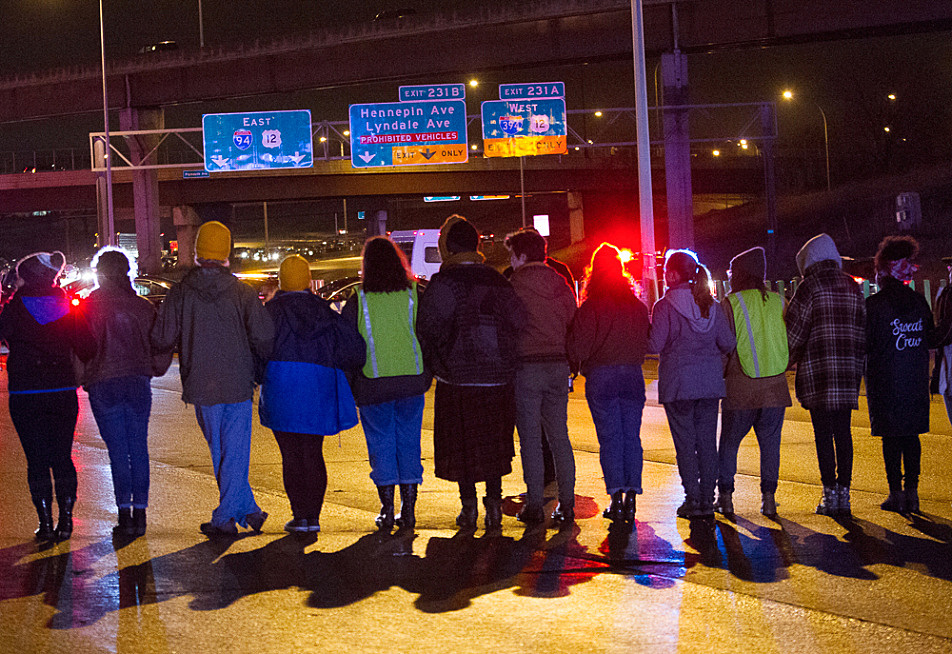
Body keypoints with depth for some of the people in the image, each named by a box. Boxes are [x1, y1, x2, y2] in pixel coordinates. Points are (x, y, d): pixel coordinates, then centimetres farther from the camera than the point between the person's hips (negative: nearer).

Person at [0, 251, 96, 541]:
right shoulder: (67, 309, 1)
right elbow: (88, 350, 2)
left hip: (25, 396, -2)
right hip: (63, 392, 3)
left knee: (37, 461, 3)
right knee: (62, 458, 10)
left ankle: (46, 523, 2)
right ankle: (65, 520, 10)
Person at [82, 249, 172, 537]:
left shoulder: (91, 305, -4)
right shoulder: (143, 306, 6)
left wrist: (84, 377, 4)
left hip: (105, 385, -3)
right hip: (138, 383, 3)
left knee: (118, 451, -2)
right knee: (139, 449, 7)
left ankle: (125, 515, -3)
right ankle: (139, 514, 8)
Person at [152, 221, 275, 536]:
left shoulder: (180, 293, -5)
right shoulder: (241, 292, -6)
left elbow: (161, 339, -4)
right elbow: (264, 337, -9)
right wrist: (257, 366, 10)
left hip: (201, 386, 1)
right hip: (238, 384, -1)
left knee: (219, 452, 14)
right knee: (235, 452, 7)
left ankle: (248, 510, 17)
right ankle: (225, 516, 6)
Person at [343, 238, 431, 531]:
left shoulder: (357, 301, -5)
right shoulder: (414, 295, 0)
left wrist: (349, 386, 6)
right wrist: (426, 378, 15)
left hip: (373, 384, -2)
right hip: (411, 382, 2)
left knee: (381, 444, 6)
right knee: (409, 443, 9)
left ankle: (387, 510, 6)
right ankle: (408, 509, 10)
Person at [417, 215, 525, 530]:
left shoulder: (443, 283, -9)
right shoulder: (497, 281, 4)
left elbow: (427, 327, -13)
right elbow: (519, 319, -1)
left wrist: (437, 365, 0)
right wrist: (502, 357, 8)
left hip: (457, 377, -4)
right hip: (497, 376, 4)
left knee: (460, 444, 5)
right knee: (493, 442, 12)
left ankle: (469, 506, 7)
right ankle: (494, 503, 13)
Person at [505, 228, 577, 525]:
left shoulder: (515, 285, -8)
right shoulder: (560, 284, 8)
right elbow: (574, 324, 11)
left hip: (526, 366, -5)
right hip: (558, 365, 5)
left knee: (530, 439, 0)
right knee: (559, 437, 11)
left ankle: (534, 507, 2)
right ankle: (566, 505, 12)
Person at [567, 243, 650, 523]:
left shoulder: (591, 307, -8)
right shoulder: (638, 306, 5)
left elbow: (578, 346, -8)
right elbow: (647, 343, 10)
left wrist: (579, 364, 11)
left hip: (601, 376, -4)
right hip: (633, 374, 4)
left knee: (609, 438, 0)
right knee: (631, 437, 7)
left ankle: (616, 498, -3)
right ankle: (630, 500, 6)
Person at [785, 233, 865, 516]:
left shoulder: (810, 287, -5)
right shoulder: (852, 287, 12)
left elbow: (794, 331, -7)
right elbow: (862, 330, 14)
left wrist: (786, 361, 8)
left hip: (817, 370, -5)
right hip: (848, 370, 5)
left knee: (823, 433, -2)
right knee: (843, 432, 8)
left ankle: (830, 494, -3)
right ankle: (844, 493, 9)